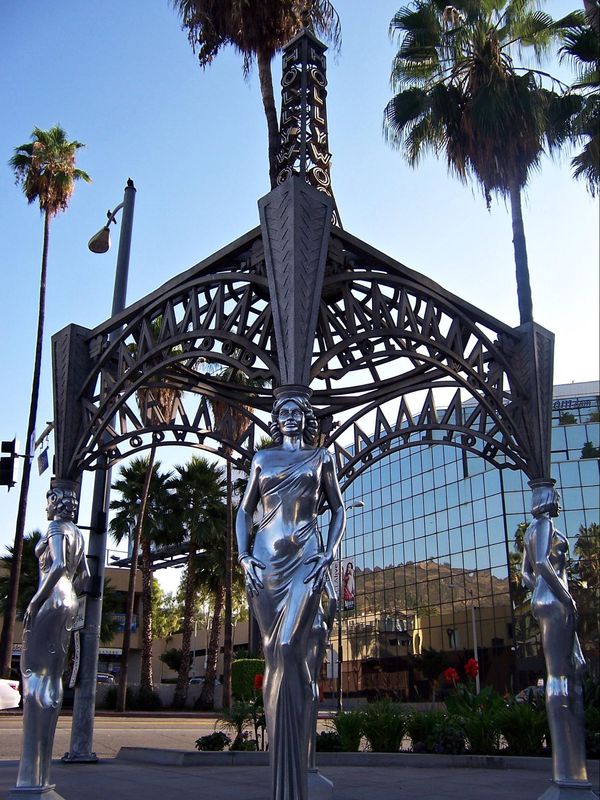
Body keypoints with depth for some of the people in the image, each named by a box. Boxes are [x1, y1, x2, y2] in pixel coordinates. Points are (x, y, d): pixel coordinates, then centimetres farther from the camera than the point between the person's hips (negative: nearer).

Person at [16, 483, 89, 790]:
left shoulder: (57, 528, -6)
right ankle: (40, 770, 8)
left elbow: (58, 566, -20)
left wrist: (35, 601, -18)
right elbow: (84, 576, 23)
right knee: (51, 677, 7)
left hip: (52, 601, -9)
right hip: (68, 603, 9)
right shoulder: (77, 534, 21)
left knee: (35, 673, -10)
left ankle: (31, 773, -14)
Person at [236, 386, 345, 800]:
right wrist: (244, 556, 0)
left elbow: (339, 509, 10)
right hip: (265, 562, 3)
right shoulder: (262, 459, 15)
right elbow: (245, 511, 15)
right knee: (278, 656, 2)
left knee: (289, 651, -16)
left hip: (305, 560, -2)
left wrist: (328, 555, -5)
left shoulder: (321, 457, 10)